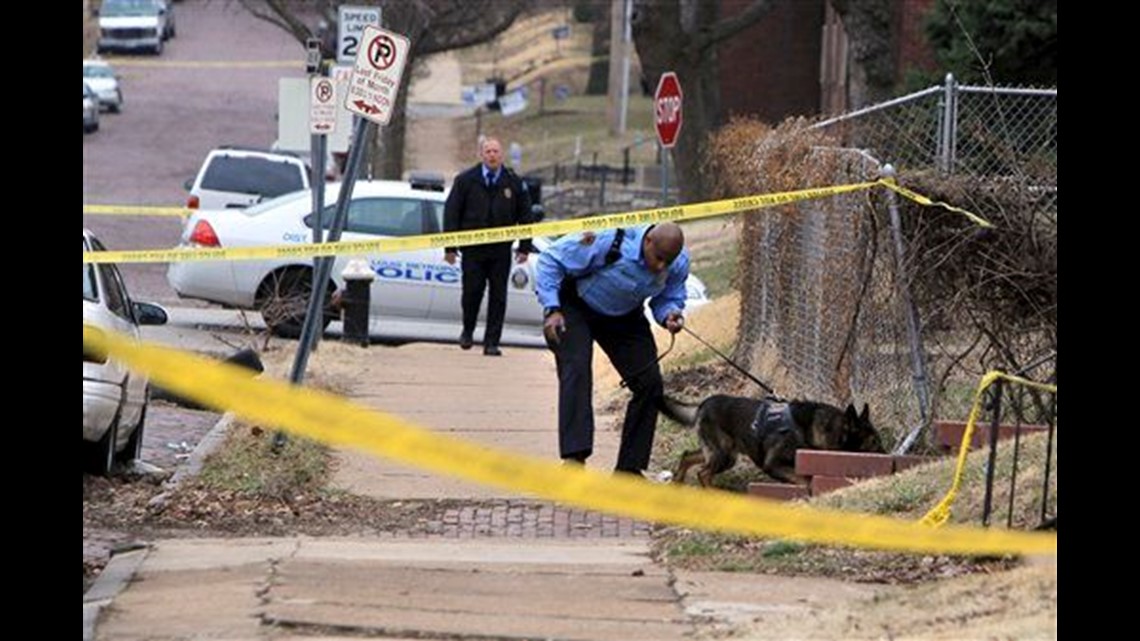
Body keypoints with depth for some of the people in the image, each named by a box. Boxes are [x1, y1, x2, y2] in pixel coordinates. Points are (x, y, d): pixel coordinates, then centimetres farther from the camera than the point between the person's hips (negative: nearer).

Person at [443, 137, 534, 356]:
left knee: (498, 296, -1)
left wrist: (524, 247, 6)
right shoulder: (466, 181, 1)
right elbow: (451, 213, 1)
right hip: (473, 250, -1)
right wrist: (450, 247, -4)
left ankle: (492, 342, 5)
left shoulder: (514, 183, 5)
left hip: (501, 251, 1)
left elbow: (525, 216, 12)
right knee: (472, 292, 0)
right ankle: (467, 332, 24)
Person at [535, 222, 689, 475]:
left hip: (625, 317, 5)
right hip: (576, 309, -5)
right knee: (576, 370, -27)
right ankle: (574, 457, -36)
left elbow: (668, 298, 0)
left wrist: (670, 314, -26)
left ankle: (630, 468, 4)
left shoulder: (678, 264, -19)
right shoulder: (608, 245, -35)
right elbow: (550, 260, -25)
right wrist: (551, 309, -30)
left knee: (650, 383, -5)